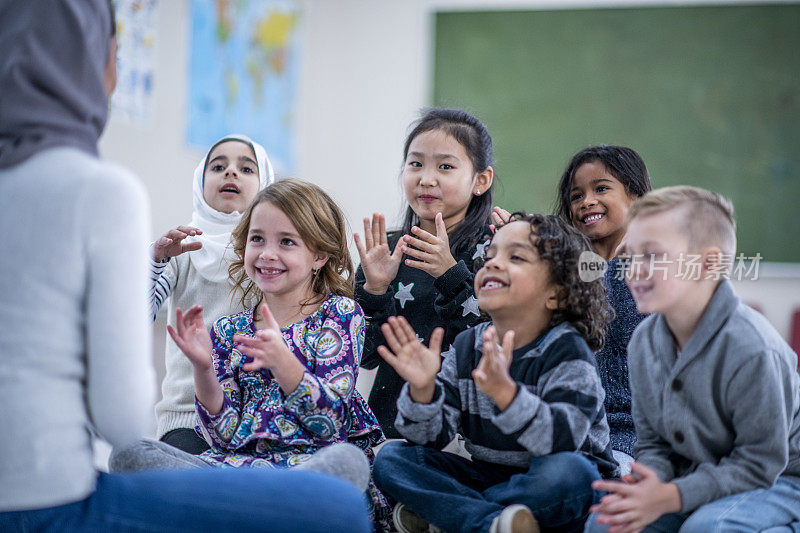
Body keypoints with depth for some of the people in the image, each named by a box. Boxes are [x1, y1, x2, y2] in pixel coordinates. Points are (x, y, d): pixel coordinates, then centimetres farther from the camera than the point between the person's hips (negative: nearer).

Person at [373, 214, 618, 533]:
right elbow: (431, 437, -3)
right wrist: (422, 390, -24)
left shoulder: (565, 351, -15)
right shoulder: (467, 348, 2)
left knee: (568, 471, -38)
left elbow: (563, 440, -31)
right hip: (486, 477, 5)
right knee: (390, 458, -8)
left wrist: (505, 392, -46)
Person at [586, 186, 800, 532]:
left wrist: (670, 497, -30)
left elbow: (759, 463, -23)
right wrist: (651, 484, -21)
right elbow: (653, 440, 3)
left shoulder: (750, 350, -27)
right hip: (692, 476, 6)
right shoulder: (643, 341, -4)